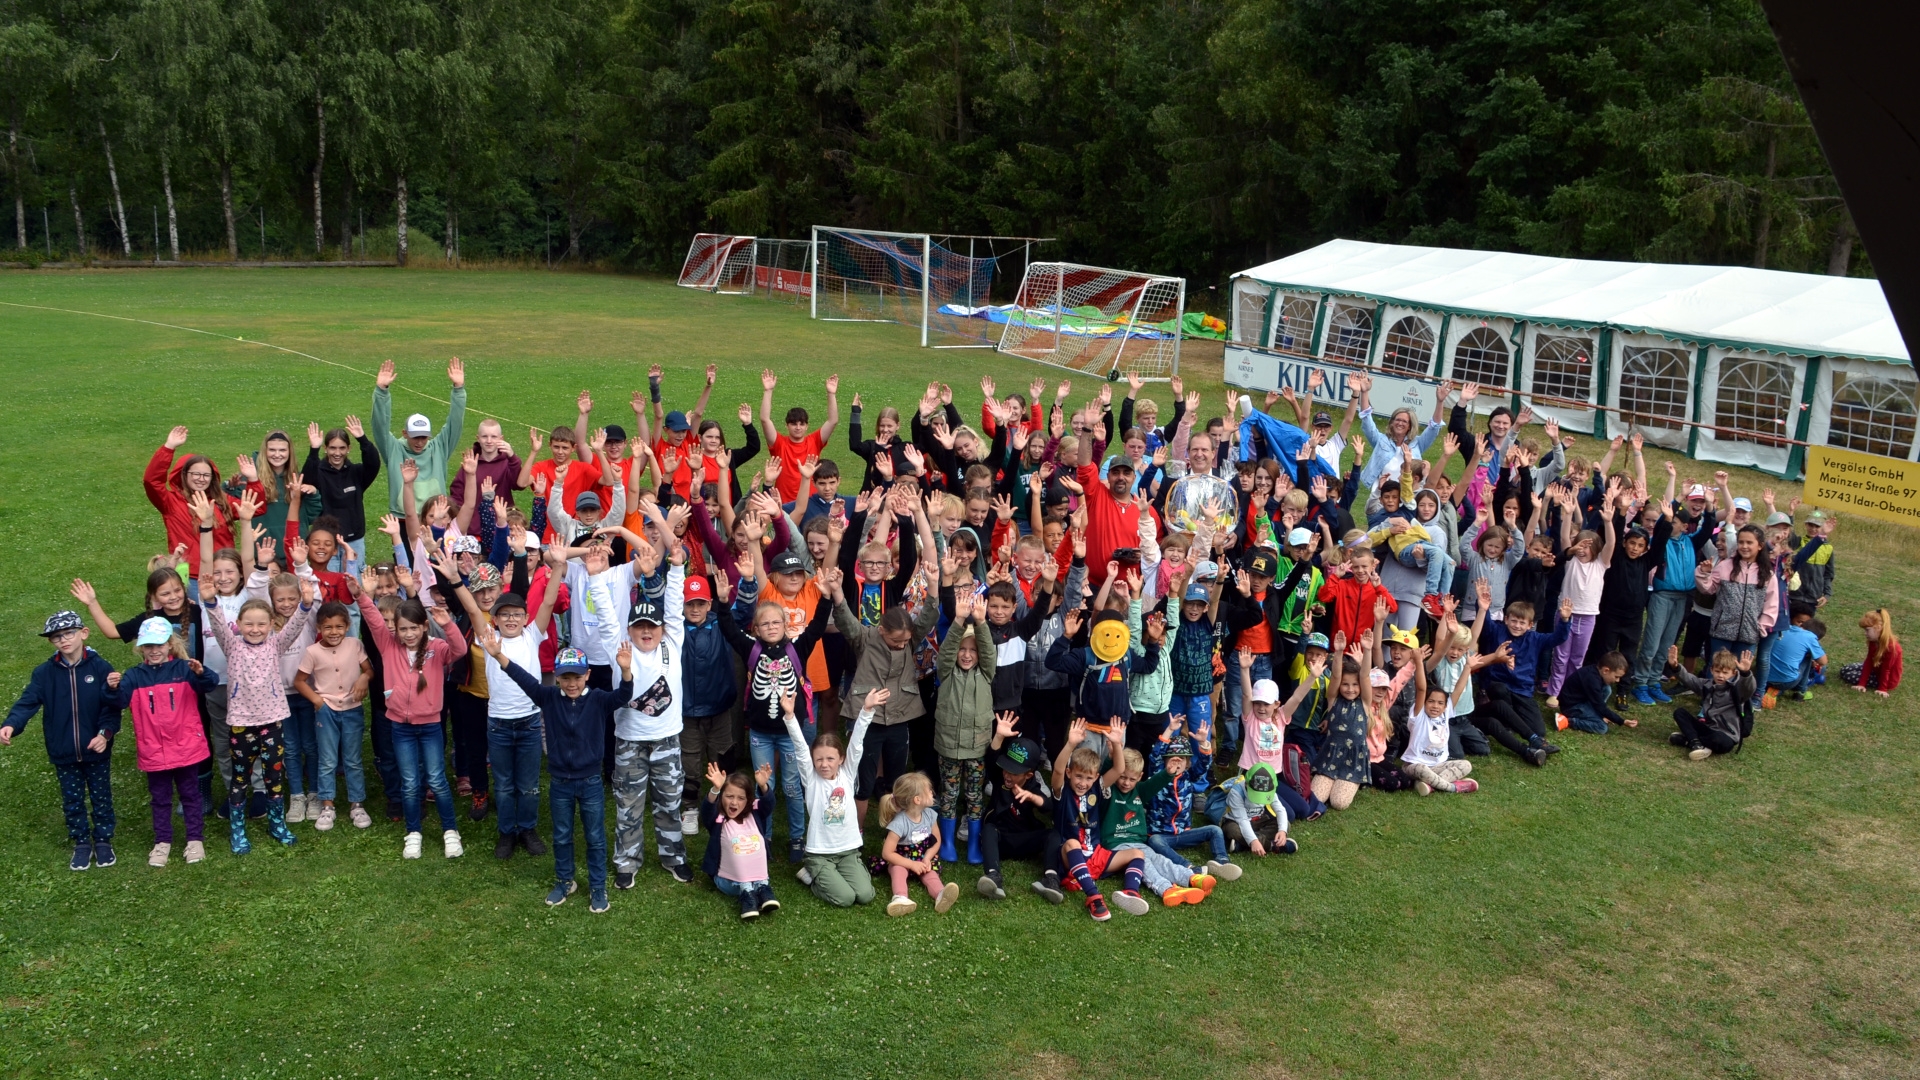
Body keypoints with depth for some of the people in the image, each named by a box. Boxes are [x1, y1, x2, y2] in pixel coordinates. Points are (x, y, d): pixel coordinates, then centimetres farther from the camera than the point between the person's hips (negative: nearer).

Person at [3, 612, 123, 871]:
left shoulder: (100, 668, -9)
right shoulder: (44, 672, -5)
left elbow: (112, 706, -8)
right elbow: (27, 702, -14)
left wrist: (105, 733, -22)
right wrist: (10, 725, -32)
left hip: (96, 751, -2)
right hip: (63, 753, 2)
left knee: (101, 797, 12)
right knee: (72, 801, 14)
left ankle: (103, 840, 29)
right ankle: (81, 843, 29)